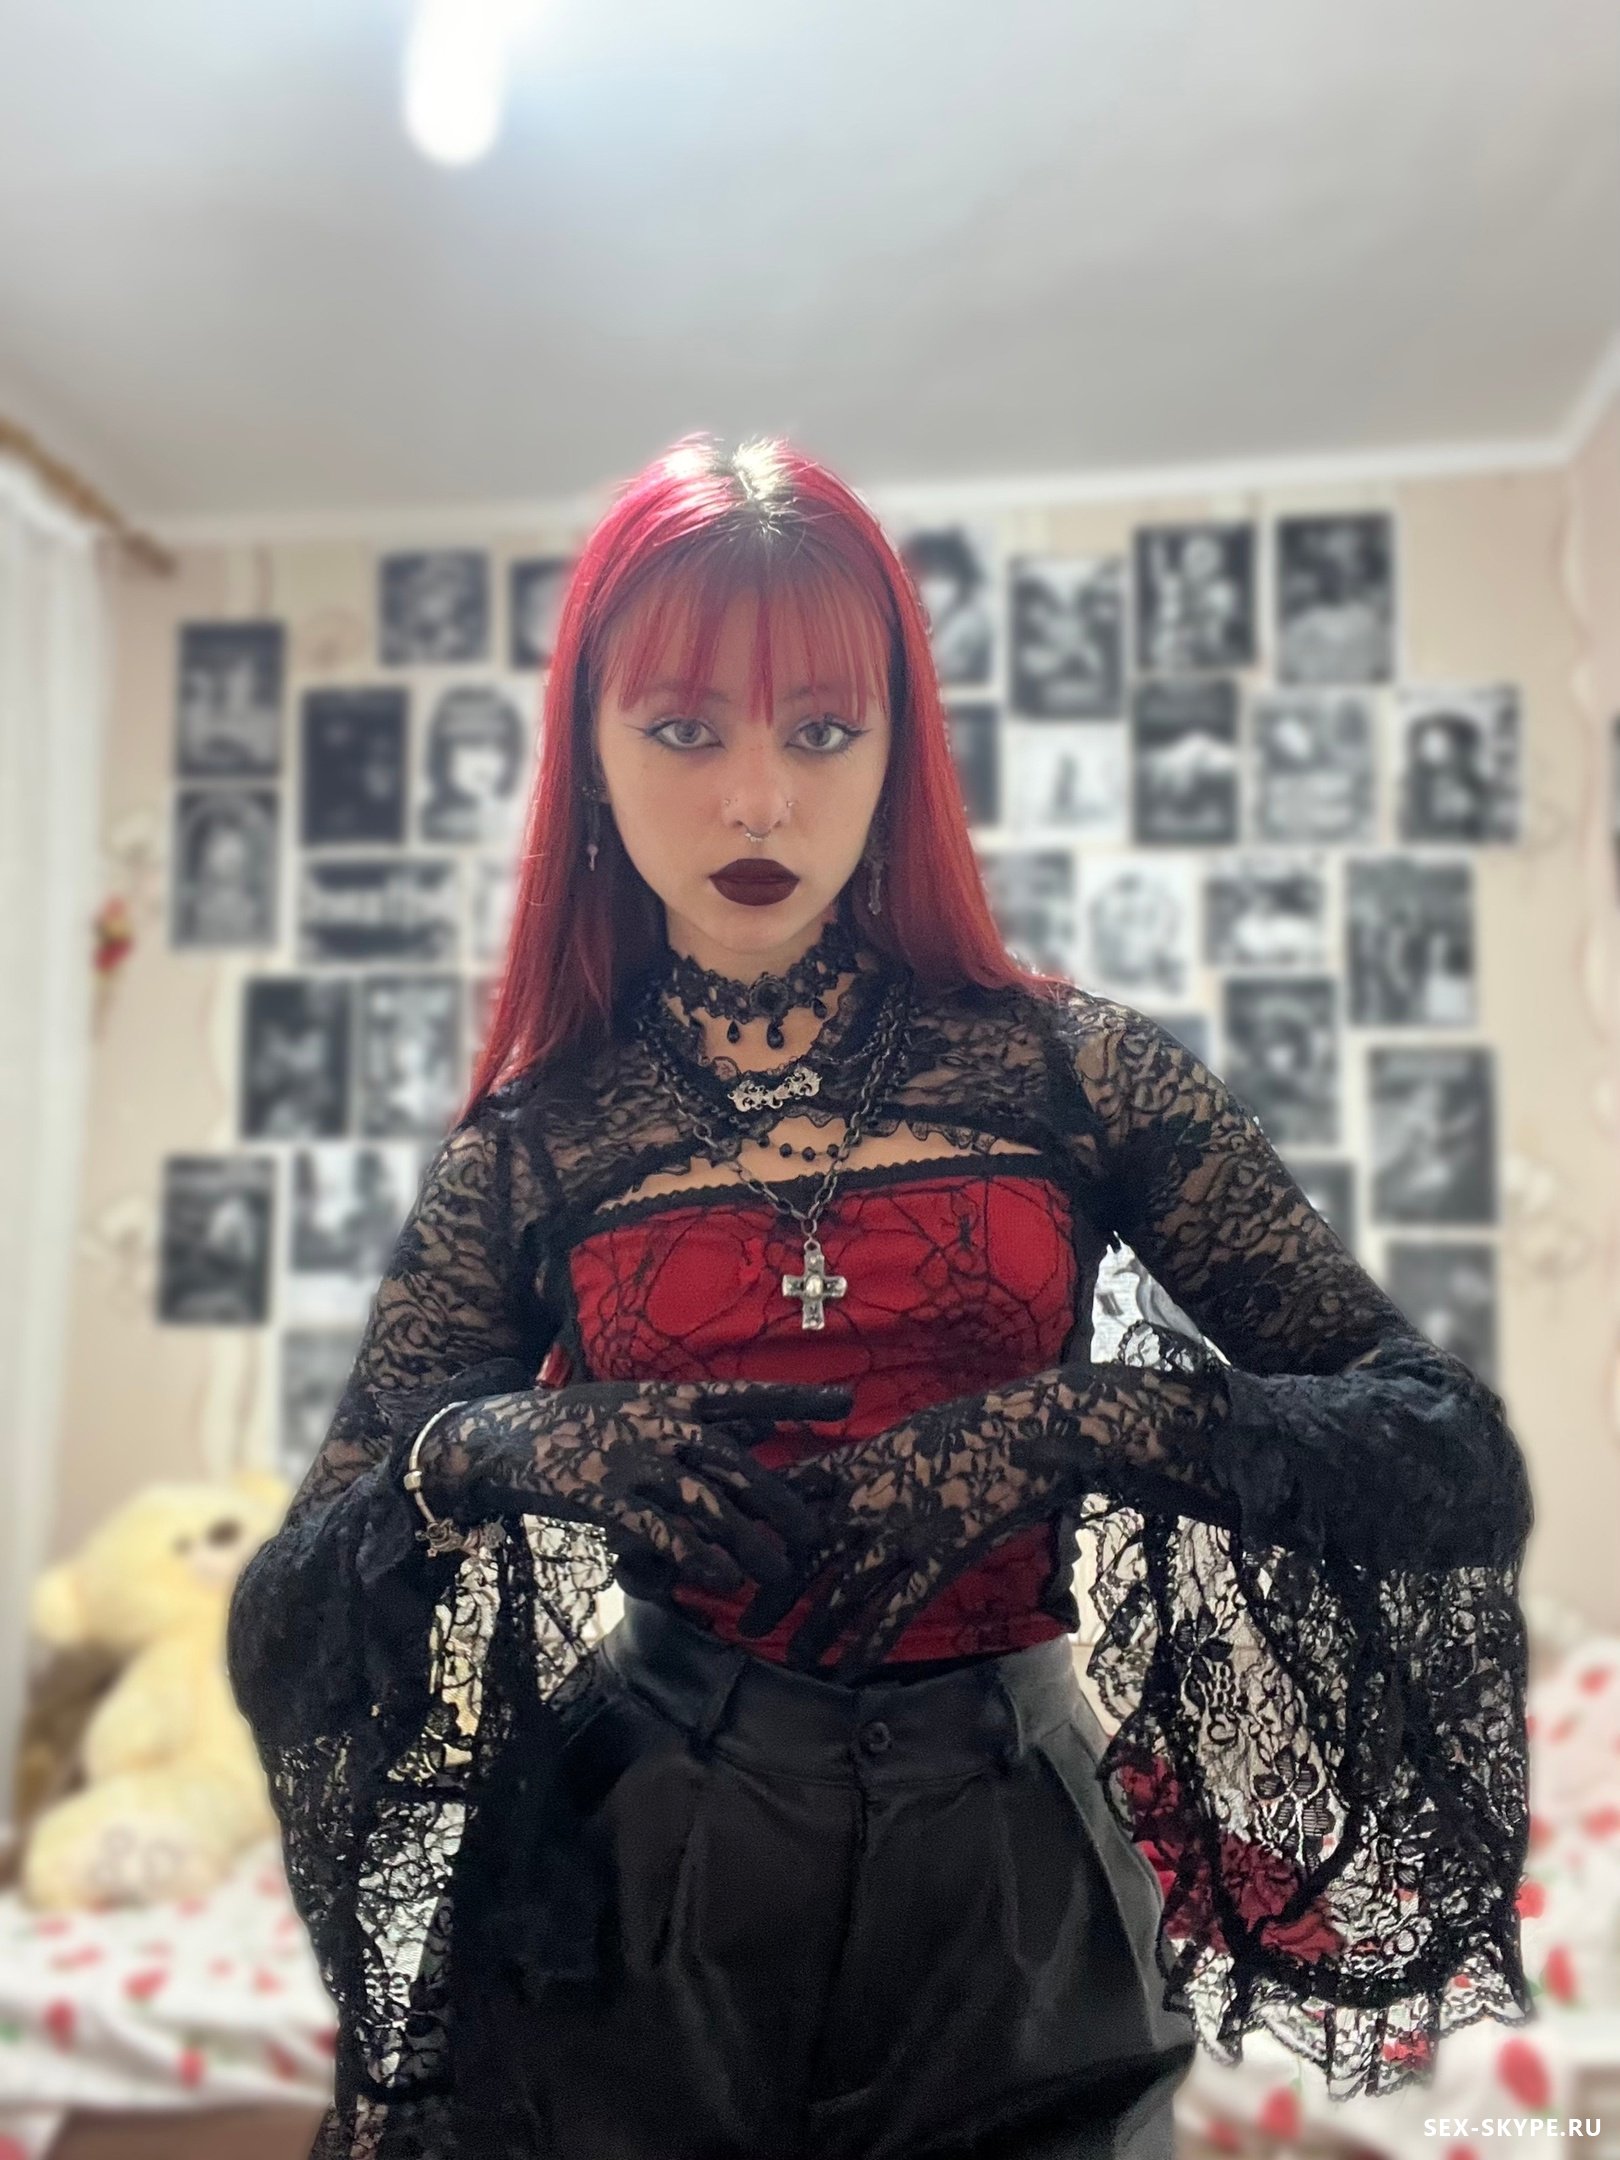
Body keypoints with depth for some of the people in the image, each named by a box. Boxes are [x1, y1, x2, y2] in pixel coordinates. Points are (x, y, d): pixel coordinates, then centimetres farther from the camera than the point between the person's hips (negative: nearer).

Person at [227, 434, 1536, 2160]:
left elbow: (1458, 1459, -8)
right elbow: (279, 1645, -2)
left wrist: (1096, 1421, -25)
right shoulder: (525, 1151, -3)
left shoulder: (1070, 1068, -5)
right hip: (633, 1943, 1)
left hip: (1019, 1931, 0)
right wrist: (485, 1456, -22)